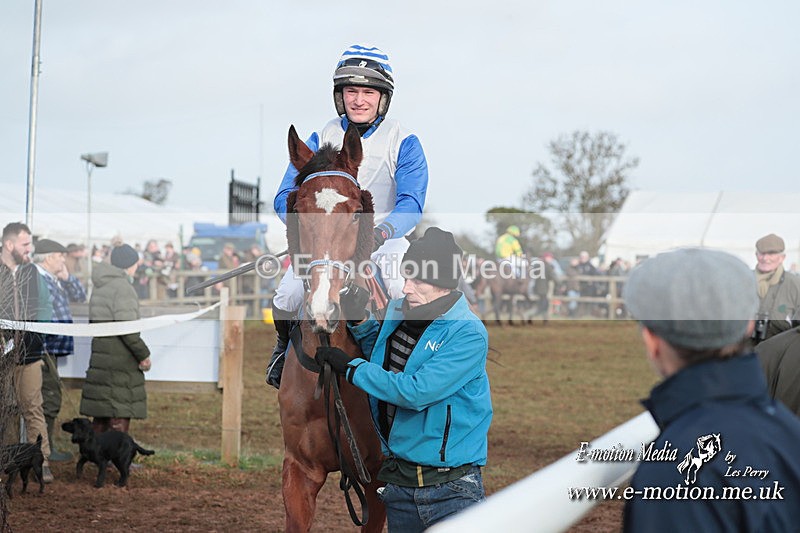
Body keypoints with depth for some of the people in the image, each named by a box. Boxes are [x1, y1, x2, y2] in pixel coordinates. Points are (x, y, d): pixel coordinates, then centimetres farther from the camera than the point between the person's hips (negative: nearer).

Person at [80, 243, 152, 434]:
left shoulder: (99, 288, 18)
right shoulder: (123, 287, -12)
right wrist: (143, 354, -11)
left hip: (100, 359, 9)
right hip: (120, 362, -9)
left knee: (101, 419, 12)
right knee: (119, 418, -7)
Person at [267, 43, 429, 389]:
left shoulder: (403, 143, 0)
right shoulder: (321, 139, 6)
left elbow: (411, 204, -12)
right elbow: (286, 196, 0)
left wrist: (380, 232, -33)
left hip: (385, 240, -2)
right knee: (285, 301, -19)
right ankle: (287, 346, 16)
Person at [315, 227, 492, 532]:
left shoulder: (469, 334, -17)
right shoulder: (399, 312, 4)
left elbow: (416, 392, -25)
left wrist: (350, 367, -15)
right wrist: (359, 320, 6)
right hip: (399, 479, 7)